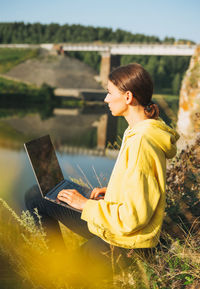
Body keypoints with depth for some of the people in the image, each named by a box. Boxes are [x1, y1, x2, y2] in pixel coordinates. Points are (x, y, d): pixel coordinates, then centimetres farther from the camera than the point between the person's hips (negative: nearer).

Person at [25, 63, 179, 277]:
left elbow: (133, 217, -27)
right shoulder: (140, 131, 4)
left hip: (127, 241, -9)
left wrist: (86, 204, -17)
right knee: (34, 195, 13)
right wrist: (112, 190, 7)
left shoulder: (141, 143, -27)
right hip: (122, 223, 9)